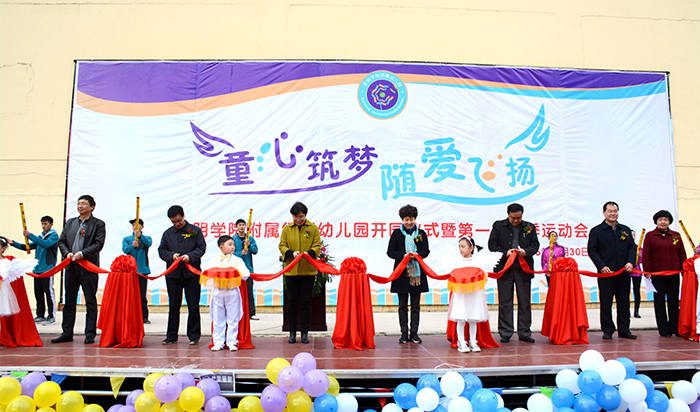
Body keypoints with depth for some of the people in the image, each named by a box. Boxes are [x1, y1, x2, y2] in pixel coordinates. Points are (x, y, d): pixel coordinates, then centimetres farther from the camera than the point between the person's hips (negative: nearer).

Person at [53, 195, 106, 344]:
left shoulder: (98, 224, 0)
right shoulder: (70, 222, 15)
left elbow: (98, 244, -9)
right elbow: (61, 241, 15)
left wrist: (82, 253, -19)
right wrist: (67, 253, -4)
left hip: (89, 267, -5)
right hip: (71, 266, 5)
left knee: (91, 302, 0)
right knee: (69, 301, 10)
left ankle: (90, 334, 7)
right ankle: (67, 333, 19)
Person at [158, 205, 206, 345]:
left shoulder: (195, 230, 4)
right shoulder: (167, 233, 11)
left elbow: (201, 248, -1)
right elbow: (161, 250, 7)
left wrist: (190, 256, -17)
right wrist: (171, 255, -12)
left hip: (192, 272, -2)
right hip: (173, 273, 2)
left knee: (193, 305, 2)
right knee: (173, 306, 8)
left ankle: (194, 335, 11)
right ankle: (171, 335, 17)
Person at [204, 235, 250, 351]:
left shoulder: (237, 260, 5)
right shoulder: (214, 260, 9)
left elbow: (245, 274, -5)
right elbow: (206, 273, 3)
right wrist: (214, 275, -16)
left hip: (232, 291, -1)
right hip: (218, 291, 1)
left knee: (233, 318, 2)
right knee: (218, 318, 6)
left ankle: (232, 342, 11)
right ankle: (218, 342, 16)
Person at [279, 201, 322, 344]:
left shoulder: (313, 228, 4)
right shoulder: (286, 229, 7)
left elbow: (317, 246, 1)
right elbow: (282, 246, 4)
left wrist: (309, 253, -19)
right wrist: (291, 253, -16)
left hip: (308, 270, -1)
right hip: (291, 270, 1)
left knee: (306, 302, 4)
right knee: (292, 302, 7)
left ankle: (305, 332, 13)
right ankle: (292, 332, 17)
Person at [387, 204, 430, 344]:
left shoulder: (421, 233, 8)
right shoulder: (396, 233, 3)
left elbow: (426, 251, 5)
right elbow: (390, 252, -1)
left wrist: (417, 255, -16)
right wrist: (404, 256, -16)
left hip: (417, 273, 1)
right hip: (402, 273, -1)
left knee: (415, 305, 6)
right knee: (403, 305, 4)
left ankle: (414, 333, 14)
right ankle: (404, 334, 12)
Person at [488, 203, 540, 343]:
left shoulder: (529, 227, 11)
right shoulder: (498, 226, 6)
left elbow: (535, 245, 9)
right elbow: (492, 244, 2)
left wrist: (526, 252, -11)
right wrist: (505, 253, -13)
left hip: (524, 269, 2)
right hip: (504, 268, -1)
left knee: (524, 302, 6)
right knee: (504, 302, 3)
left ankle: (524, 333, 17)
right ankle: (505, 333, 12)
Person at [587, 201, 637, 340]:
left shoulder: (626, 230, 14)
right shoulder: (596, 231, 2)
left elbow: (632, 247, 11)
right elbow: (592, 250, -3)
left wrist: (631, 262, -7)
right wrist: (601, 266, -13)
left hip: (624, 273, 4)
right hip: (606, 273, -3)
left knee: (624, 302, 8)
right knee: (606, 303, 2)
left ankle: (624, 330, 17)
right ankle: (607, 330, 11)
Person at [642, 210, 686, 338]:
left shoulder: (676, 235, 9)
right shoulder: (650, 236, 1)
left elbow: (682, 254, 11)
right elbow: (646, 255, -1)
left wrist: (684, 270, 4)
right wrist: (647, 272, -7)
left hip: (674, 274, 3)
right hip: (657, 274, -2)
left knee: (674, 301, 9)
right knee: (660, 301, 3)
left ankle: (675, 328, 19)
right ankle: (664, 329, 10)